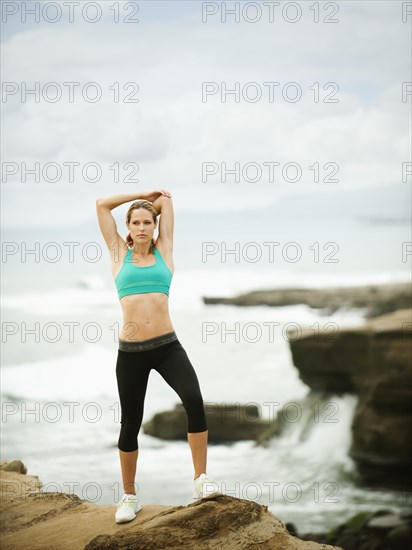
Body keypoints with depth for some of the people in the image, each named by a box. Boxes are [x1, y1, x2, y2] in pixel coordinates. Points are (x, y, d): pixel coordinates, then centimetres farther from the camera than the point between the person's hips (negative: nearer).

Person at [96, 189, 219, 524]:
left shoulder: (163, 251, 10)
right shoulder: (120, 255, 10)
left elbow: (166, 199, 14)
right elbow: (102, 204, 11)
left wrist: (158, 199, 32)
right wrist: (143, 195, 18)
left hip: (167, 346, 0)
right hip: (131, 352, 0)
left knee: (194, 400, -23)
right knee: (130, 423, 7)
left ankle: (201, 480, -12)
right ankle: (129, 497, 23)